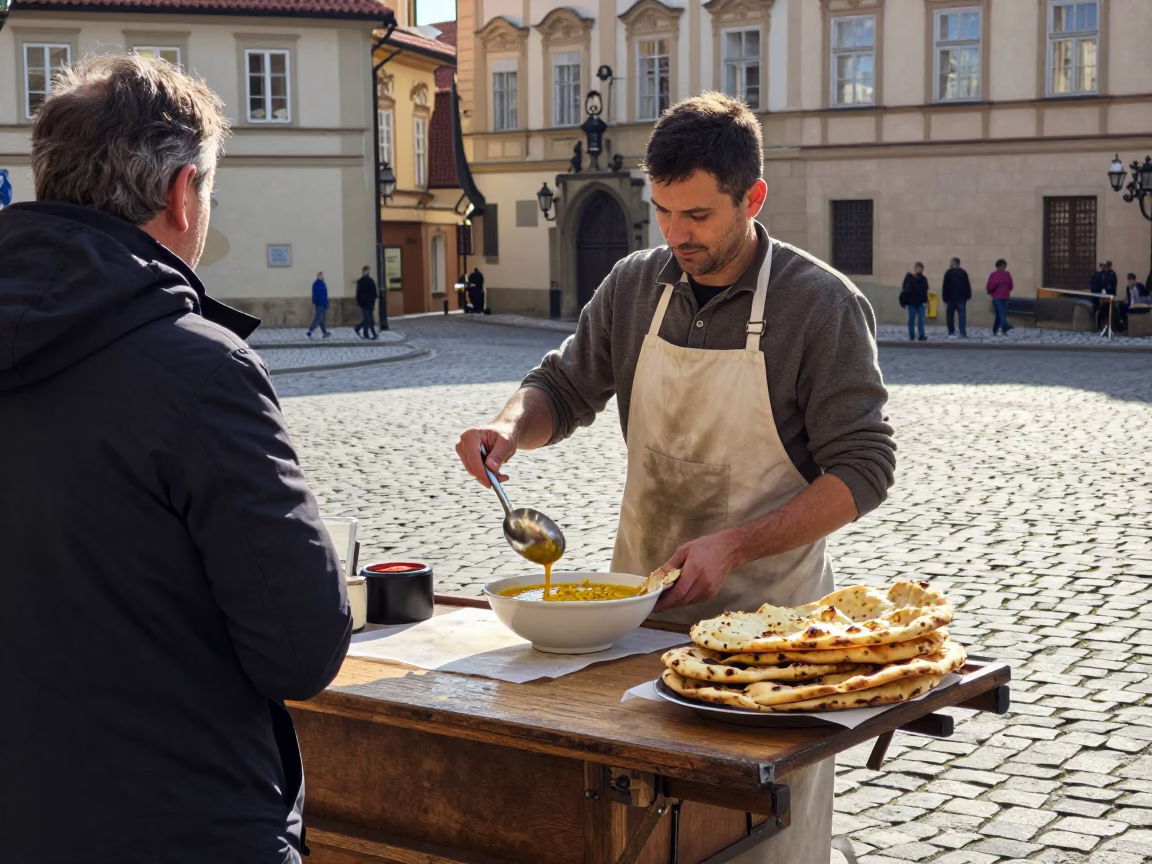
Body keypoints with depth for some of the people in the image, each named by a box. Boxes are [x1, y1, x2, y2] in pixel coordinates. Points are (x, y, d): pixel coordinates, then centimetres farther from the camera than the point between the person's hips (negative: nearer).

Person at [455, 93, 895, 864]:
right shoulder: (634, 287, 3)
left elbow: (863, 470, -12)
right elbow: (565, 388, 15)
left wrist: (736, 545, -22)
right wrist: (510, 429, -8)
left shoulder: (822, 304, -11)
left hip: (764, 608, -4)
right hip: (638, 599, 4)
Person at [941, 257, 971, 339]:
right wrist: (968, 295, 15)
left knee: (950, 316, 9)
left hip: (951, 297, -2)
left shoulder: (948, 273, -3)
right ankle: (963, 333, -15)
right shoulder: (964, 272, 6)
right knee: (962, 315, -3)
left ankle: (951, 333, 7)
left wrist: (945, 298, -4)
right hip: (962, 297, 2)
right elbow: (967, 285, 8)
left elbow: (945, 286, -6)